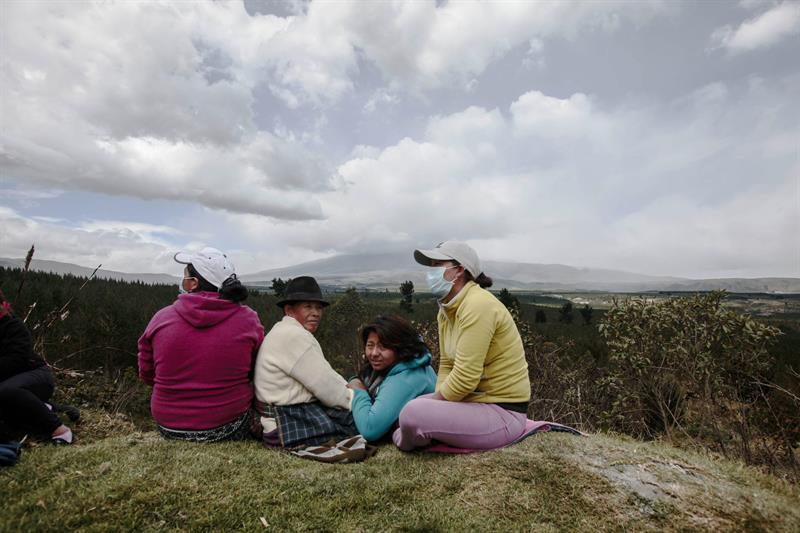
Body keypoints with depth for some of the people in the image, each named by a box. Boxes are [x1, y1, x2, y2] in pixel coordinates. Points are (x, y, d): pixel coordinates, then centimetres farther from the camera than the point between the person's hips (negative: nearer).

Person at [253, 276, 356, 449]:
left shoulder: (285, 332, 15)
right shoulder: (293, 336, -19)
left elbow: (324, 377, 10)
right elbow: (326, 388, -18)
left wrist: (350, 389, -1)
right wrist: (355, 399, -5)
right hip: (288, 427, -11)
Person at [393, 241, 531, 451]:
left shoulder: (478, 305, -22)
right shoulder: (446, 310, 7)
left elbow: (464, 378, -25)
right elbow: (446, 366, 8)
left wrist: (432, 403, -12)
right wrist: (435, 403, -6)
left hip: (503, 411, -9)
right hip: (476, 401, 9)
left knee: (414, 414, -23)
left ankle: (406, 444, 8)